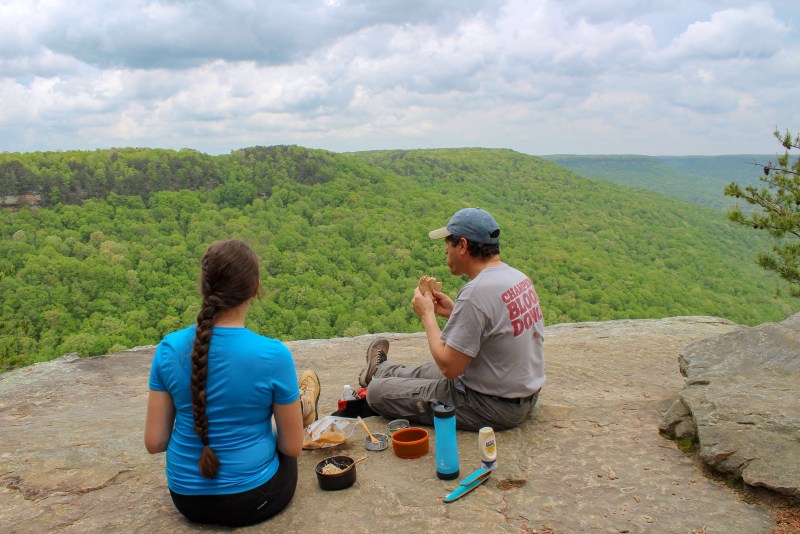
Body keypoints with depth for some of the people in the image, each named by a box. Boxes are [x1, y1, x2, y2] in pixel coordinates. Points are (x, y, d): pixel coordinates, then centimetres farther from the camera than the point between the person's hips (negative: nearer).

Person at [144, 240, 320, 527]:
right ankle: (303, 403, 57)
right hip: (251, 499, -3)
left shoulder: (169, 348, -14)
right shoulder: (273, 355, -24)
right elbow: (292, 448, -13)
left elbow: (154, 442, -7)